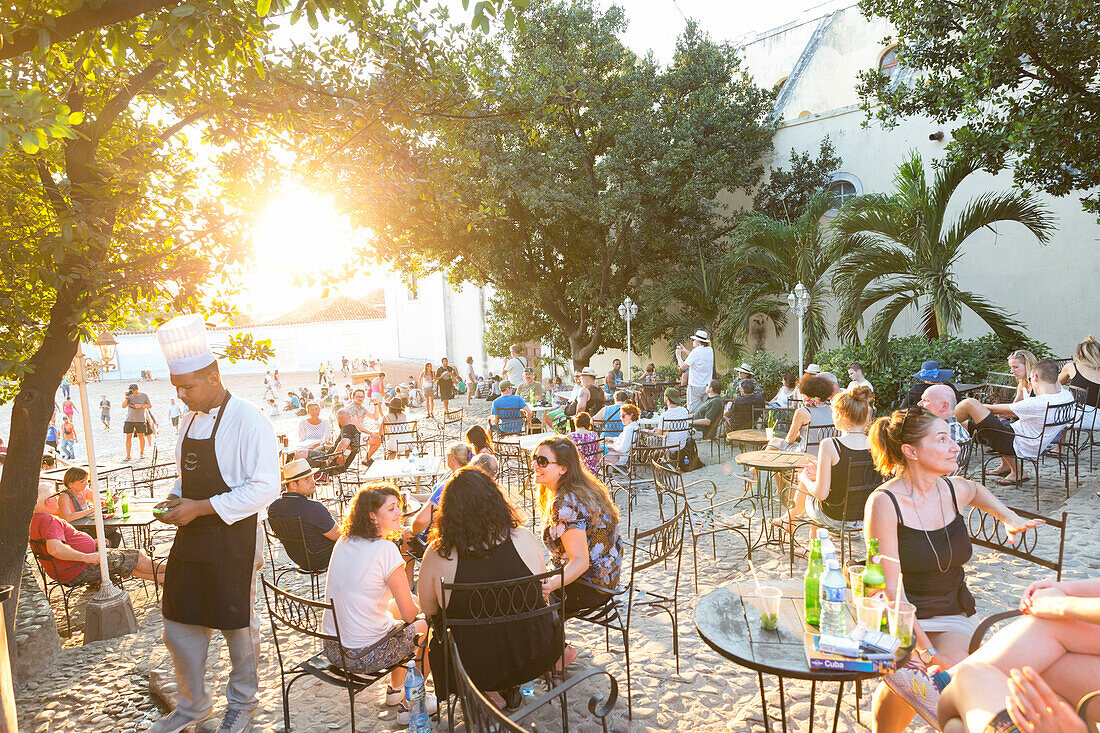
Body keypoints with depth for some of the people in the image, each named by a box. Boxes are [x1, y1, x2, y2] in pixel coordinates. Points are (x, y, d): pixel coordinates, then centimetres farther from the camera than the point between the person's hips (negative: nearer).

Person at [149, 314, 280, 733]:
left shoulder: (247, 421, -17)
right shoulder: (190, 419, 8)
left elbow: (265, 488, -21)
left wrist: (201, 507, -21)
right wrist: (174, 500, 1)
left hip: (235, 541, -7)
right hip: (190, 539, 7)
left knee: (239, 627, 10)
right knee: (179, 627, 16)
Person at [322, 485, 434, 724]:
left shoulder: (343, 542, 0)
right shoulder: (386, 550, -22)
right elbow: (410, 614, -16)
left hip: (332, 647, 7)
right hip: (364, 656, -7)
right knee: (427, 626, 14)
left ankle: (395, 689, 47)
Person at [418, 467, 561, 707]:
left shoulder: (437, 554, -19)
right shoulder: (524, 538, -14)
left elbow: (428, 608, -2)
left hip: (473, 667, -1)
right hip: (536, 658, 2)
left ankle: (490, 695, 22)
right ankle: (510, 690, 33)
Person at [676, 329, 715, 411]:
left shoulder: (696, 351, -15)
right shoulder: (710, 350, 6)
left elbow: (683, 367, -16)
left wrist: (678, 356, 0)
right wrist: (685, 350, 25)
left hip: (695, 386, -7)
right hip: (707, 386, 7)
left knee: (692, 411, -2)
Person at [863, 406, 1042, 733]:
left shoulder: (954, 490, 2)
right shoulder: (884, 502, -16)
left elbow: (975, 489, 32)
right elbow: (890, 590, -19)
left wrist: (1009, 517, 16)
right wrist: (927, 651, -26)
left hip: (953, 616, 4)